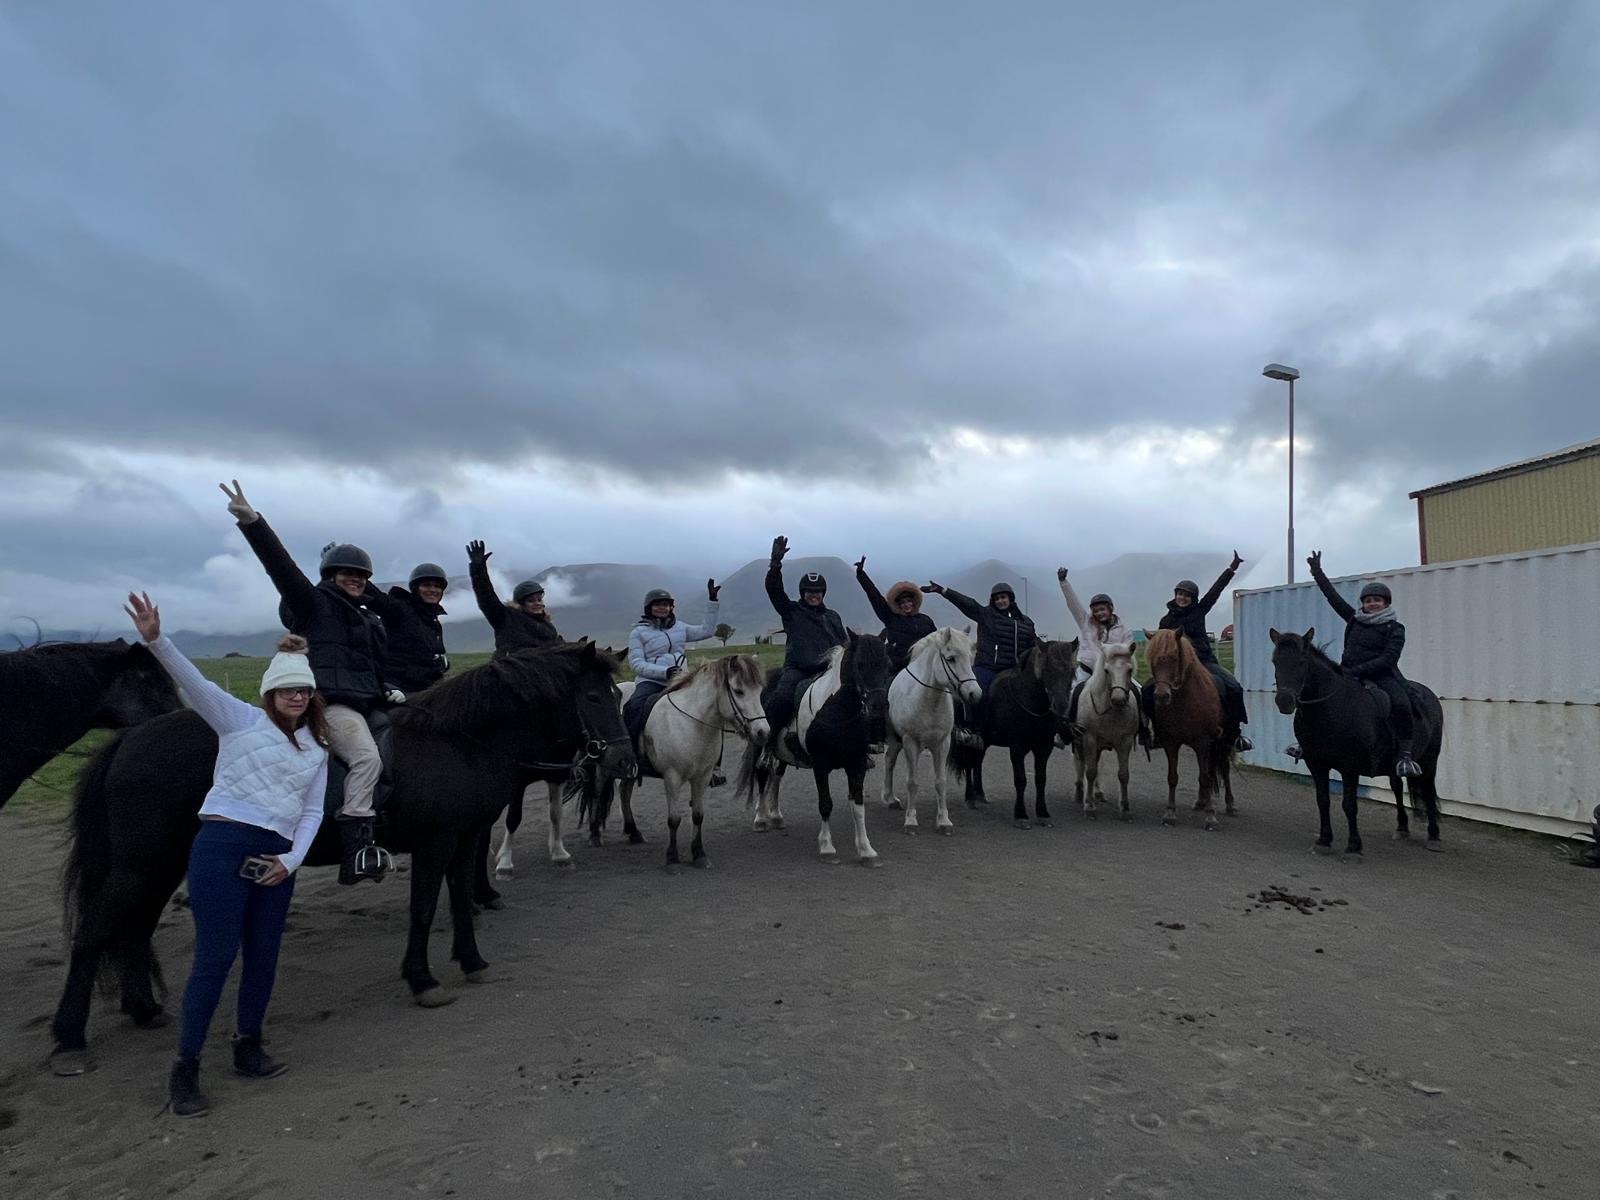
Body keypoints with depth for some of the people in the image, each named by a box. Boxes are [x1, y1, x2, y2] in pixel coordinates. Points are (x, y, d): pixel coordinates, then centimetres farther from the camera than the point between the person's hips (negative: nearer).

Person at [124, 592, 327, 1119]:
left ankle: (248, 1047, 29)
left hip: (277, 859, 5)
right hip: (224, 845, -5)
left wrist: (292, 860, -4)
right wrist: (156, 640, -30)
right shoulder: (241, 720, 1)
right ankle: (184, 1069, 9)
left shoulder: (316, 749, 13)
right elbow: (193, 681, -14)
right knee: (216, 956, -5)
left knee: (264, 956, 10)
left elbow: (313, 811, 12)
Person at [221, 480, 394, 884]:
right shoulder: (314, 603, 2)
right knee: (367, 758, -26)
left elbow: (378, 664, 31)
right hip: (329, 699, -9)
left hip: (363, 700, 9)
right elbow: (280, 564, -11)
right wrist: (251, 522, -22)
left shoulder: (369, 615, 25)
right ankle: (356, 852, -29)